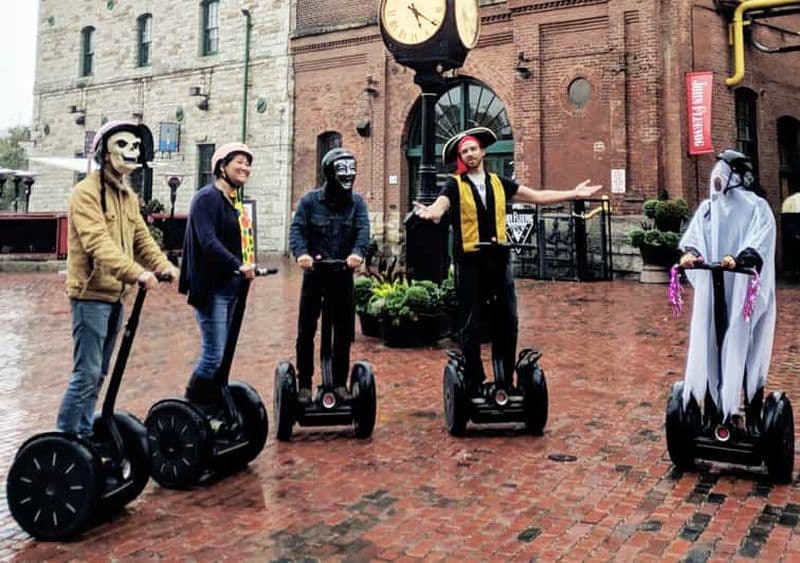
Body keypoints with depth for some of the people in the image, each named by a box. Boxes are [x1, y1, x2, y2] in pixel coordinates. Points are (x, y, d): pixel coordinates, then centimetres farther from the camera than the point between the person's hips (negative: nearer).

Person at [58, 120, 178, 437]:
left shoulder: (129, 196, 15)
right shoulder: (87, 192, -13)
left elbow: (141, 238, 12)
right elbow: (98, 243, -26)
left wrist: (164, 266, -5)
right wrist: (137, 272, -38)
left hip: (115, 295, 9)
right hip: (91, 294, -9)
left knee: (99, 373, 14)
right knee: (86, 373, -10)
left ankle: (84, 434, 25)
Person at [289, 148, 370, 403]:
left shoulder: (356, 202, 4)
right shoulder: (310, 200, 0)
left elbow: (363, 229, -10)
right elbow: (297, 229, -10)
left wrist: (357, 252, -31)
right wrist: (301, 253, -30)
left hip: (343, 275, 2)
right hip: (314, 274, -1)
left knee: (344, 332, 8)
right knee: (306, 331, 3)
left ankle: (340, 382, 22)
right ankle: (304, 384, 15)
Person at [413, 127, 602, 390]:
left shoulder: (499, 182, 11)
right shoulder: (455, 185, -1)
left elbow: (536, 196, 13)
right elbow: (440, 206, -19)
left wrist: (573, 194, 10)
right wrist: (429, 212, -43)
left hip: (499, 259, 4)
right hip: (469, 261, -3)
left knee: (507, 321, 6)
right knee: (470, 324, 2)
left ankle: (505, 380, 20)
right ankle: (474, 382, 15)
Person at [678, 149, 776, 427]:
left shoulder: (757, 208, -1)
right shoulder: (707, 207, 10)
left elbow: (759, 246, -16)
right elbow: (693, 237, -3)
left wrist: (739, 259, -36)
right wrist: (690, 253, -25)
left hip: (746, 295, -3)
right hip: (712, 295, 3)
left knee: (748, 355, 2)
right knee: (710, 352, 4)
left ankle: (754, 419, 13)